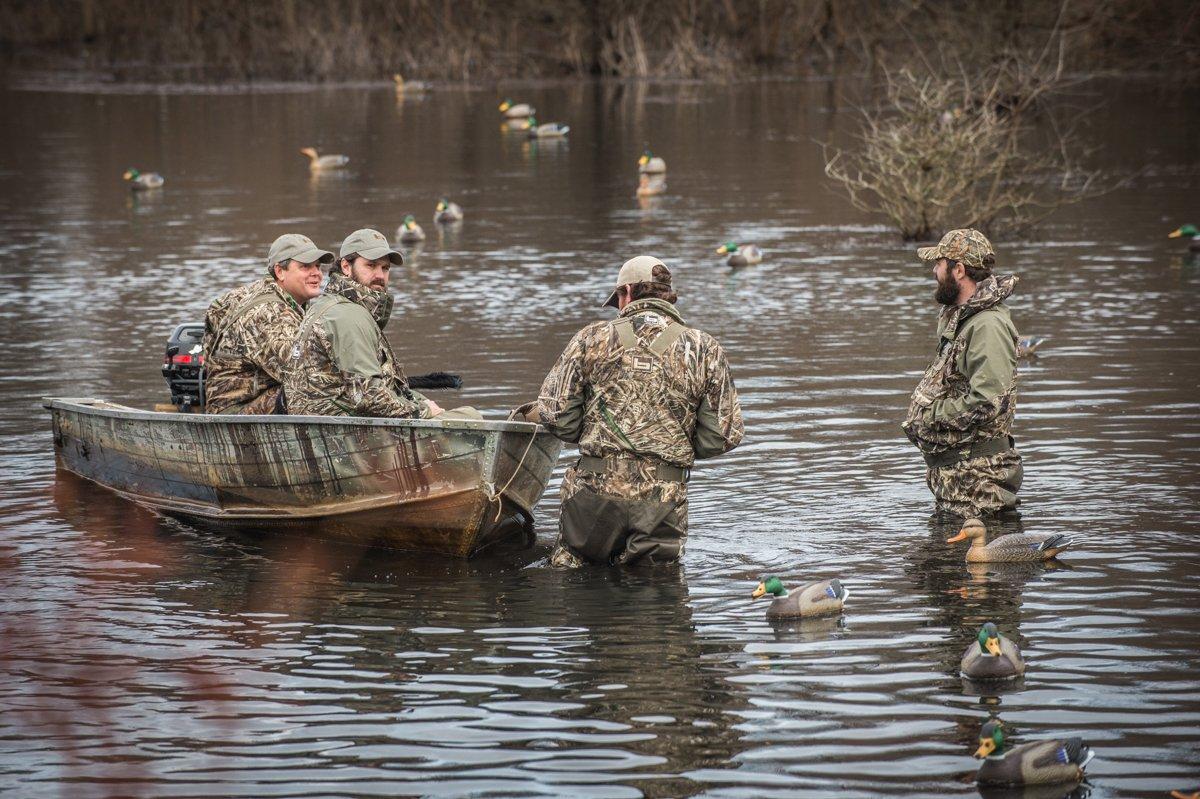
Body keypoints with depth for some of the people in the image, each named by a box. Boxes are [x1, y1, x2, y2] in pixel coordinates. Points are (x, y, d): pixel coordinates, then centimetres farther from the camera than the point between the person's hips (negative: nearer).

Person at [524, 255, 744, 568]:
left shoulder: (593, 339, 2)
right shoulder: (705, 350, 4)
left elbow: (557, 416, 1)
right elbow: (724, 436, 4)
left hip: (595, 488, 0)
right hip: (664, 498, 0)